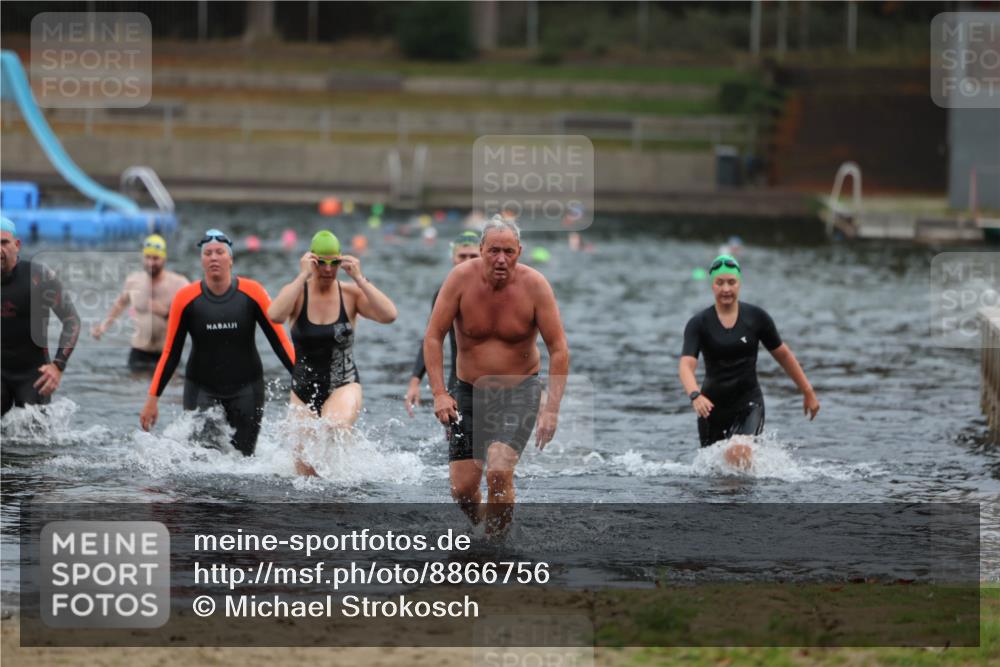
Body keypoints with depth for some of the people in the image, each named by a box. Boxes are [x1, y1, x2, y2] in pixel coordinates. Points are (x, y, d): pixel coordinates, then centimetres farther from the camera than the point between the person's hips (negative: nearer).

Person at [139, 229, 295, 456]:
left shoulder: (252, 293, -7)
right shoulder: (186, 298, -6)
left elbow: (280, 342, -4)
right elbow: (170, 354, 0)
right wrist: (152, 399, -2)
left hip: (246, 389, 1)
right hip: (201, 390, 0)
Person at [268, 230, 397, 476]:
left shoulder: (351, 294, -4)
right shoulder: (297, 293, -5)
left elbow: (389, 315, -20)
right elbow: (275, 315, -27)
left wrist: (359, 279, -20)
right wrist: (303, 276, -24)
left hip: (344, 386, -2)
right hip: (303, 389, 2)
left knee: (335, 427, -36)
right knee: (307, 471, 3)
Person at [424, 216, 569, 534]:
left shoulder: (534, 285, -15)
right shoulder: (461, 278, -13)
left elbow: (559, 350, -11)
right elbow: (433, 337, -8)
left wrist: (551, 409, -18)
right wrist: (439, 393, -16)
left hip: (519, 389, -2)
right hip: (470, 389, 2)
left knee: (499, 471, -24)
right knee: (462, 489, -2)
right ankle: (482, 524, 32)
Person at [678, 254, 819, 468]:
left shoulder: (756, 317, -3)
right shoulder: (699, 324, -7)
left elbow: (783, 355, 9)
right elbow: (686, 365, -19)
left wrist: (808, 392, 13)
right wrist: (695, 395, -39)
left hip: (748, 402, -2)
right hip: (713, 405, 2)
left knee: (740, 454, -28)